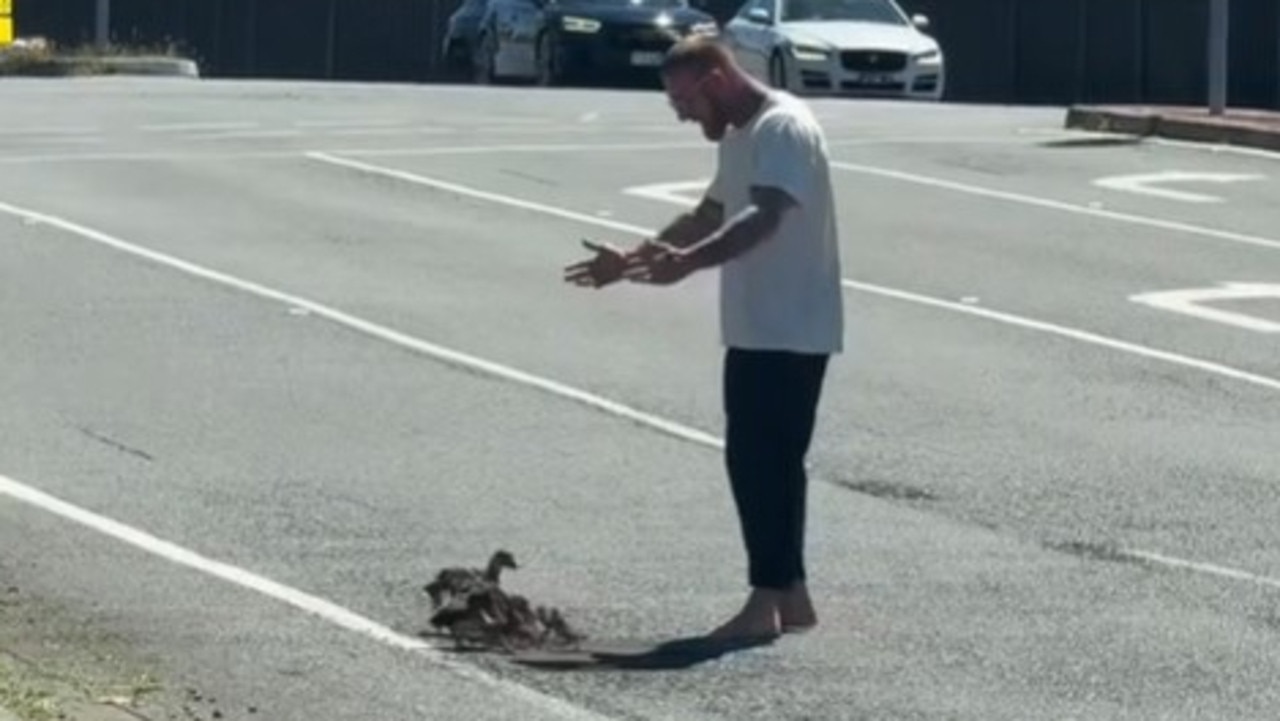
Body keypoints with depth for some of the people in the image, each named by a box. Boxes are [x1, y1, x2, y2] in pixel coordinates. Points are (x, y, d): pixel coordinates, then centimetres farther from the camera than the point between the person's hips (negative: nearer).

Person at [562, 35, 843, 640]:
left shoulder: (784, 130, -17)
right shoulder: (739, 137, 16)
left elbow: (764, 218, -32)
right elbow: (708, 214, 30)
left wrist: (688, 261, -46)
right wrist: (631, 260, 26)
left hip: (790, 330, -10)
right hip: (756, 328, 10)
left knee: (758, 459, -11)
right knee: (768, 461, 12)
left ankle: (766, 601, -9)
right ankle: (790, 596, 16)